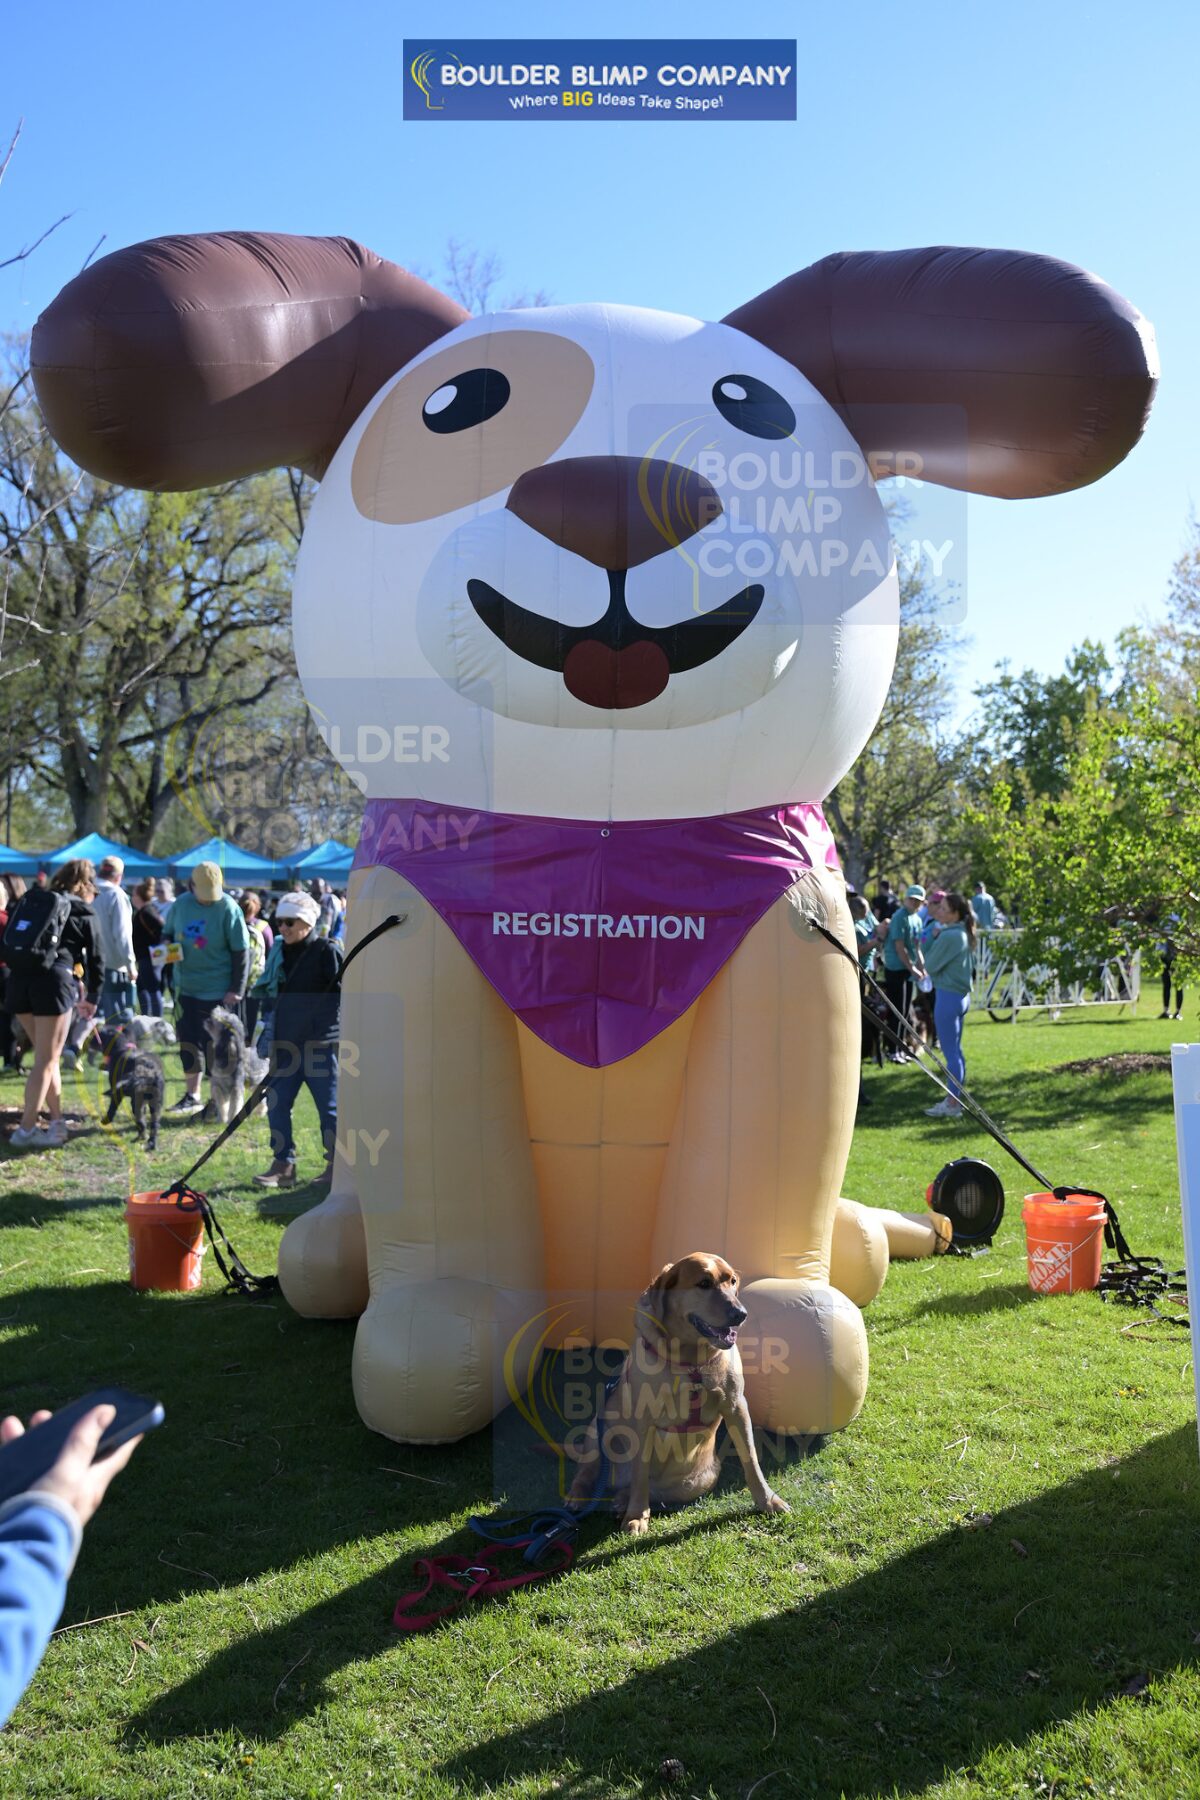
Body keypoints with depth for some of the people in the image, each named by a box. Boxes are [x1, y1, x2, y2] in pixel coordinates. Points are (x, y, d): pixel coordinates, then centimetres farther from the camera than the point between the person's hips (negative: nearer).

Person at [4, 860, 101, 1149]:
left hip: (18, 979, 5)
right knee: (46, 1060, 1)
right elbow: (94, 959, 15)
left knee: (47, 1056, 17)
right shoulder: (82, 914, 11)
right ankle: (26, 1130, -2)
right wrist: (92, 998, 27)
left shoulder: (31, 900, 22)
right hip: (54, 980, -5)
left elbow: (11, 943, 19)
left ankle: (57, 1121, 22)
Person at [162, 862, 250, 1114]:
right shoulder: (181, 904, 2)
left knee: (215, 1044, 0)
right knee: (189, 1042, 10)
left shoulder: (229, 909, -11)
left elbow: (241, 952, -10)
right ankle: (192, 1095, 21)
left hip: (218, 991, -5)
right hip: (186, 987, 5)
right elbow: (167, 932, 18)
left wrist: (236, 989, -13)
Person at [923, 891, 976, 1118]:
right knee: (955, 1050, 15)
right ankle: (954, 1099, 22)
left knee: (950, 1052, -4)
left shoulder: (948, 936, -19)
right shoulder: (964, 934, 9)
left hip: (948, 996, -10)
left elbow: (930, 966, -13)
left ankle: (952, 1104, 1)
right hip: (961, 995, 10)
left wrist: (932, 939, 1)